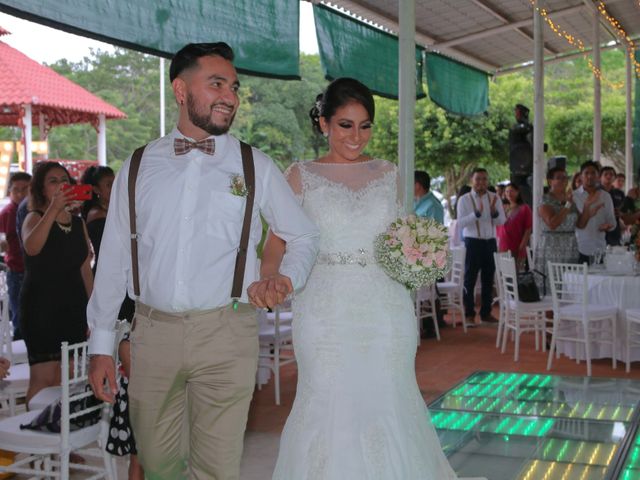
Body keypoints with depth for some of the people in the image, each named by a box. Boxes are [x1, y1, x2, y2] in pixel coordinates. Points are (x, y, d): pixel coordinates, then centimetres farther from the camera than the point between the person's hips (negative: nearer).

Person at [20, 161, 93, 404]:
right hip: (41, 309, -5)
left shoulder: (78, 223, 11)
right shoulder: (35, 218, -4)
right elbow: (31, 247, -28)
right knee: (43, 378, -10)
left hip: (74, 308, 5)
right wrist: (53, 209, -38)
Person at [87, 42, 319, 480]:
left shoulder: (256, 167, 4)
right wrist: (102, 344, 7)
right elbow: (113, 258, 9)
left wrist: (287, 278, -8)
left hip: (226, 333, -1)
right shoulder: (138, 168, 7)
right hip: (152, 332, 2)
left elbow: (304, 237, 13)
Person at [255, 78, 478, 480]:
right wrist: (264, 279, -19)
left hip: (385, 309, 2)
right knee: (329, 408, 0)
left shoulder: (389, 175, 11)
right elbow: (278, 240, -1)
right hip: (325, 311, -2)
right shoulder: (301, 176, 4)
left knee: (388, 402, 5)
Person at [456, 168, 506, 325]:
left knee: (488, 278, 9)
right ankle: (469, 314, 6)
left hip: (490, 242, 4)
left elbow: (502, 221, 2)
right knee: (470, 278, 0)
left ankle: (486, 312, 18)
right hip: (472, 242, -3)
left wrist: (494, 212, -17)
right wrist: (477, 213, -23)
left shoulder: (494, 198, 6)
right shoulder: (464, 199, -3)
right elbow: (460, 222, -13)